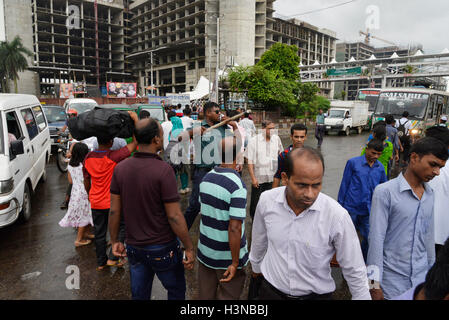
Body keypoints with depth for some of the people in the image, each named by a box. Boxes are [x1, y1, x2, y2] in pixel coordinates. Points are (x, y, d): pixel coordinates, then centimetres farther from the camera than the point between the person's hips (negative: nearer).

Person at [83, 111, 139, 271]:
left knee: (99, 233, 17)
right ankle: (113, 258, 16)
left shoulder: (88, 158, -4)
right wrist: (135, 119, -16)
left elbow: (86, 182, 7)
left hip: (96, 202, 5)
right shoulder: (113, 156, -22)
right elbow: (135, 142, -22)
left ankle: (101, 262, 28)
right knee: (120, 229, 16)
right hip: (113, 202, -5)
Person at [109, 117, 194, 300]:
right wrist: (189, 248, -10)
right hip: (163, 248, -5)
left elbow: (115, 211, 0)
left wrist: (115, 240, 12)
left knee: (139, 295, 21)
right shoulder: (163, 170, -21)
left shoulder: (120, 169, -5)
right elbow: (174, 217, -20)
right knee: (176, 291, 19)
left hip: (134, 247, 5)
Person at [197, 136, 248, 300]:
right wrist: (235, 263, -17)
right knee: (228, 295, 14)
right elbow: (234, 228, -26)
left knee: (206, 293, 21)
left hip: (205, 249, 6)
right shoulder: (237, 186, -24)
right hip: (226, 256, -6)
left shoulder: (206, 177, -2)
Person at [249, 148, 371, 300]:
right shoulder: (266, 200, -17)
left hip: (316, 294, -1)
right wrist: (256, 266, 17)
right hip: (271, 289, 2)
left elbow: (354, 271, -12)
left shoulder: (337, 216, -25)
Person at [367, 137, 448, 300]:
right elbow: (376, 238, -15)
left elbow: (428, 235, 15)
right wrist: (375, 285, -14)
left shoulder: (430, 194, 6)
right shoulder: (385, 192, -15)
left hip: (422, 277, 6)